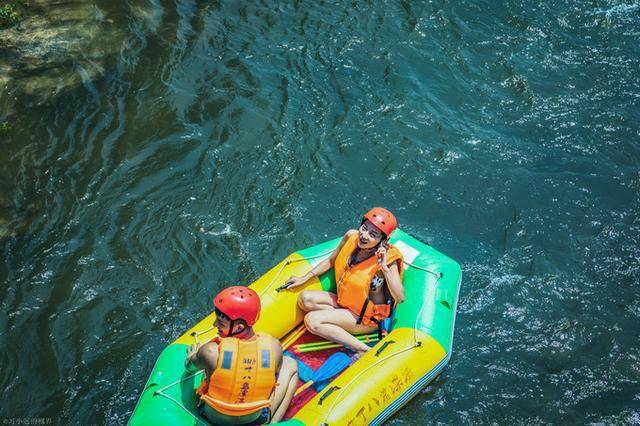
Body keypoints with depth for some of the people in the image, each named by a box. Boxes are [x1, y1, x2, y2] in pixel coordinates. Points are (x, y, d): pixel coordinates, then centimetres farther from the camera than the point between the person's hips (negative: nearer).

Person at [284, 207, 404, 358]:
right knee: (305, 298, -11)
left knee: (311, 320, -22)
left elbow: (400, 298, -32)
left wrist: (385, 269, -41)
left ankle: (364, 350, -18)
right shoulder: (351, 236, -9)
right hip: (344, 302, 7)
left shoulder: (388, 258, -25)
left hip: (369, 317, -7)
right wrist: (305, 278, 7)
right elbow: (331, 261, 10)